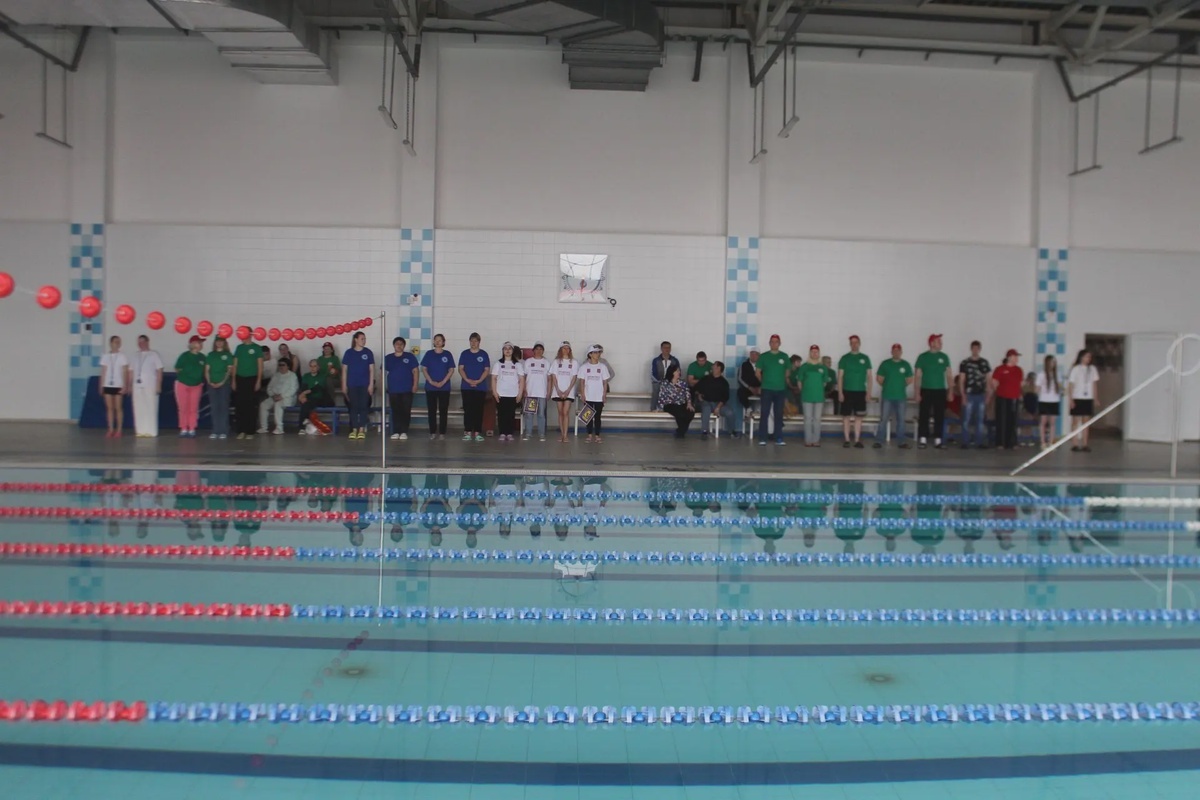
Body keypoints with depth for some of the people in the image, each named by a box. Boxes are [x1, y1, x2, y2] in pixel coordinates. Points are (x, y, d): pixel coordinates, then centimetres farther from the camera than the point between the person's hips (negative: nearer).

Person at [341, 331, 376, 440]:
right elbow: (344, 370, 4)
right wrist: (344, 385, 0)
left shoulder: (368, 352, 2)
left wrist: (371, 384, -4)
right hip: (352, 385, 0)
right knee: (353, 407, 3)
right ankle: (354, 430, 8)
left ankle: (362, 430, 6)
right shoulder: (349, 353, 2)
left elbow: (371, 369, 2)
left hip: (365, 384, 0)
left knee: (363, 406, 0)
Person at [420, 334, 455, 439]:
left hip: (444, 387, 0)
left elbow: (451, 370, 1)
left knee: (443, 410, 1)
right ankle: (432, 432, 8)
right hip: (430, 387, 0)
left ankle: (442, 432, 5)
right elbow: (423, 369, 2)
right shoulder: (429, 353, 5)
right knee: (432, 410, 2)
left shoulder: (447, 354, 4)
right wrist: (431, 381, -10)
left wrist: (443, 382, -11)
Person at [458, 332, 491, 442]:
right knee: (467, 410, 0)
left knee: (479, 410, 0)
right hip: (467, 387, 0)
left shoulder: (484, 354, 5)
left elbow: (487, 370, 1)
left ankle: (477, 433, 3)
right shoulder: (465, 353, 6)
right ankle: (467, 432, 3)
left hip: (480, 387, 0)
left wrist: (478, 381, -12)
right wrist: (468, 380, -12)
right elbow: (460, 369, 2)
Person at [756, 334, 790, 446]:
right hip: (767, 389, -2)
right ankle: (762, 438, -2)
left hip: (781, 389, 2)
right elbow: (757, 372, 5)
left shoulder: (784, 356, 5)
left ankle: (779, 438, 13)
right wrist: (764, 382, 6)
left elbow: (787, 372, 13)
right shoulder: (763, 356, 1)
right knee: (764, 414, -4)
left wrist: (784, 383, 7)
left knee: (779, 414, 7)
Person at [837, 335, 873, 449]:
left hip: (860, 392, 1)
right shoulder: (844, 358, 3)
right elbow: (840, 376, 2)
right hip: (847, 391, -1)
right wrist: (840, 392, -6)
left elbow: (869, 376, 8)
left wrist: (869, 393, 2)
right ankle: (846, 440, 6)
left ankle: (857, 440, 7)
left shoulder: (865, 358, 7)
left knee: (858, 417, 3)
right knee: (846, 416, 1)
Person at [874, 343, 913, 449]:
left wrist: (901, 386, 4)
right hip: (887, 396, -2)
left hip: (901, 397, 2)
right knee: (883, 419, 0)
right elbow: (879, 379, 5)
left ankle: (901, 441, 14)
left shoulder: (906, 365, 5)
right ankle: (879, 441, 3)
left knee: (900, 420, 7)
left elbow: (910, 380, 11)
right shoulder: (885, 364, 0)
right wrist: (887, 386, 5)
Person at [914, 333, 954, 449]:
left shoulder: (944, 357, 7)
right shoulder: (923, 357, -1)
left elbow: (949, 376, 9)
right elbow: (917, 376, 0)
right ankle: (922, 440, 2)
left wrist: (950, 391, 3)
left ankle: (938, 440, 8)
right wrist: (917, 393, -6)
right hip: (926, 391, -2)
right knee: (924, 416, -2)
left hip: (940, 391, 3)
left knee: (940, 416, 3)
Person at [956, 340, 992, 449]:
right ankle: (965, 442, 4)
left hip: (981, 395, 3)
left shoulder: (985, 363, 8)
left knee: (980, 420, 7)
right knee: (967, 419, -2)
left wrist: (988, 395, 4)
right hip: (969, 395, -3)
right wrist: (963, 395, -8)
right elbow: (961, 380, -2)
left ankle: (980, 442, 12)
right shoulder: (965, 363, -2)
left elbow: (988, 380, 11)